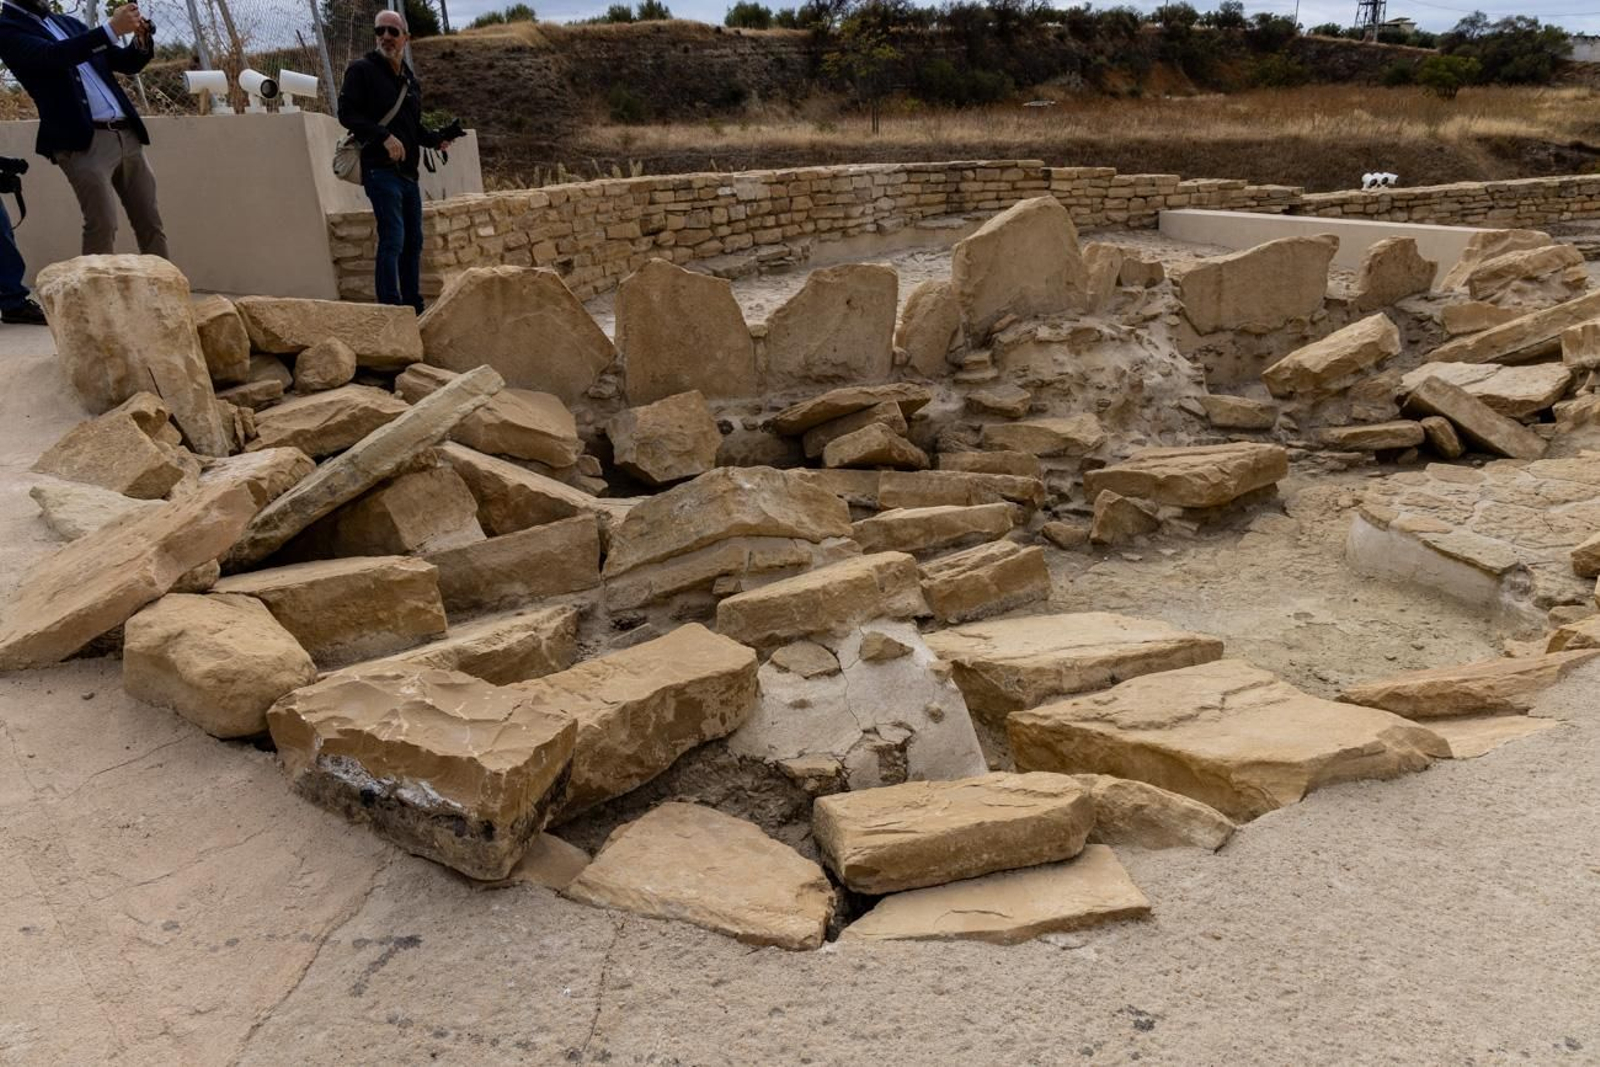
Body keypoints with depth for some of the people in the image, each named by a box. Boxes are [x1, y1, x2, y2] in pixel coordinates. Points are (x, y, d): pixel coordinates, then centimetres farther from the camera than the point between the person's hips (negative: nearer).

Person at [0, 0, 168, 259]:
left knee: (151, 224, 3)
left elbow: (127, 63, 22)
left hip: (126, 134, 7)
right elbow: (53, 55, -19)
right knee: (102, 225, -16)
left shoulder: (69, 23, 21)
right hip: (83, 141, -6)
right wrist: (112, 29, -24)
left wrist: (142, 39, 1)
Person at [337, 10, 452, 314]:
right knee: (393, 239, -15)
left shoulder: (411, 80, 18)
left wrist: (436, 138, 6)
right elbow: (347, 113, -13)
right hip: (380, 170, -8)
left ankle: (414, 309, 20)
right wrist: (384, 137, -23)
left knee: (413, 242, 11)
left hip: (408, 173, 8)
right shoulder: (362, 70, -4)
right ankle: (390, 309, -12)